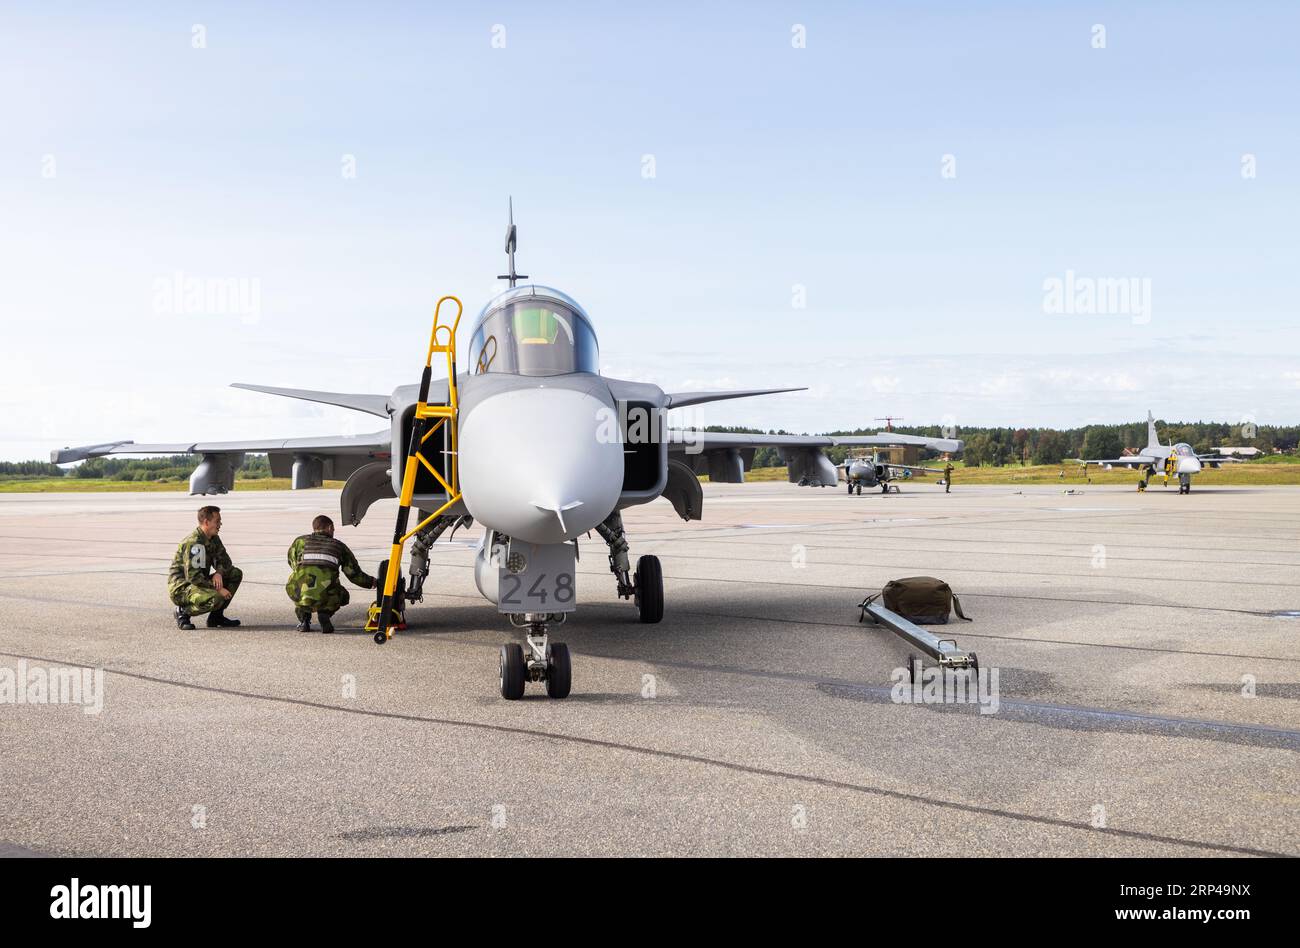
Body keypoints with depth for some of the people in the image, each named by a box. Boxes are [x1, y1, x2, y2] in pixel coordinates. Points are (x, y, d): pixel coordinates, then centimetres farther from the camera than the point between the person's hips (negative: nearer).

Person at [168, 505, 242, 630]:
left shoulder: (213, 539, 7)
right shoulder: (193, 543, -22)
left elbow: (224, 560, 14)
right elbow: (193, 576, -27)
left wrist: (219, 573, -11)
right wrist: (218, 589, -25)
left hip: (200, 583, 10)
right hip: (181, 588, -9)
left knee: (236, 573, 2)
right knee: (216, 598, -36)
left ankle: (216, 616, 5)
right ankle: (183, 612, -9)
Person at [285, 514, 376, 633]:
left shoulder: (300, 541, 17)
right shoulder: (339, 545, 18)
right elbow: (354, 573, 18)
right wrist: (371, 582, 36)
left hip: (300, 596, 1)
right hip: (324, 597, -1)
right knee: (342, 596, 33)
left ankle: (303, 616, 15)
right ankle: (325, 612, 4)